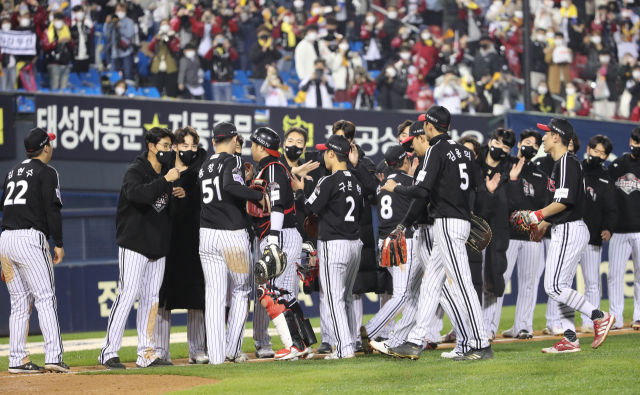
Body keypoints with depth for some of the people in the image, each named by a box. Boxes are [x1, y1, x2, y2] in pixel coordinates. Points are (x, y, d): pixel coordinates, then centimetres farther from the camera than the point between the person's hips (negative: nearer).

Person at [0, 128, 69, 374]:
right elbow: (52, 209, -11)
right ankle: (53, 356, -17)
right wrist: (59, 243, -6)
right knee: (45, 298, -8)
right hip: (30, 238, -7)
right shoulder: (46, 172, -2)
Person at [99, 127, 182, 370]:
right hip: (135, 246, -8)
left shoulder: (166, 174, 14)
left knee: (151, 298, 7)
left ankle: (146, 354, 10)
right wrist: (164, 181, -33)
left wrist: (179, 197, 0)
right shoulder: (135, 172, -9)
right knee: (128, 295, -13)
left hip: (158, 247, 8)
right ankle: (109, 352, -11)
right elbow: (137, 194, -31)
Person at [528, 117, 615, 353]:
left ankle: (599, 317, -10)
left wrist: (538, 216, -16)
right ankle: (570, 340, 9)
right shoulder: (560, 163, 17)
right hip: (564, 231, 11)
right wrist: (544, 224, 24)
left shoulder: (567, 162, -15)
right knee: (560, 287, 9)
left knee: (554, 286, -13)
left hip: (569, 231, -11)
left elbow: (564, 201, -22)